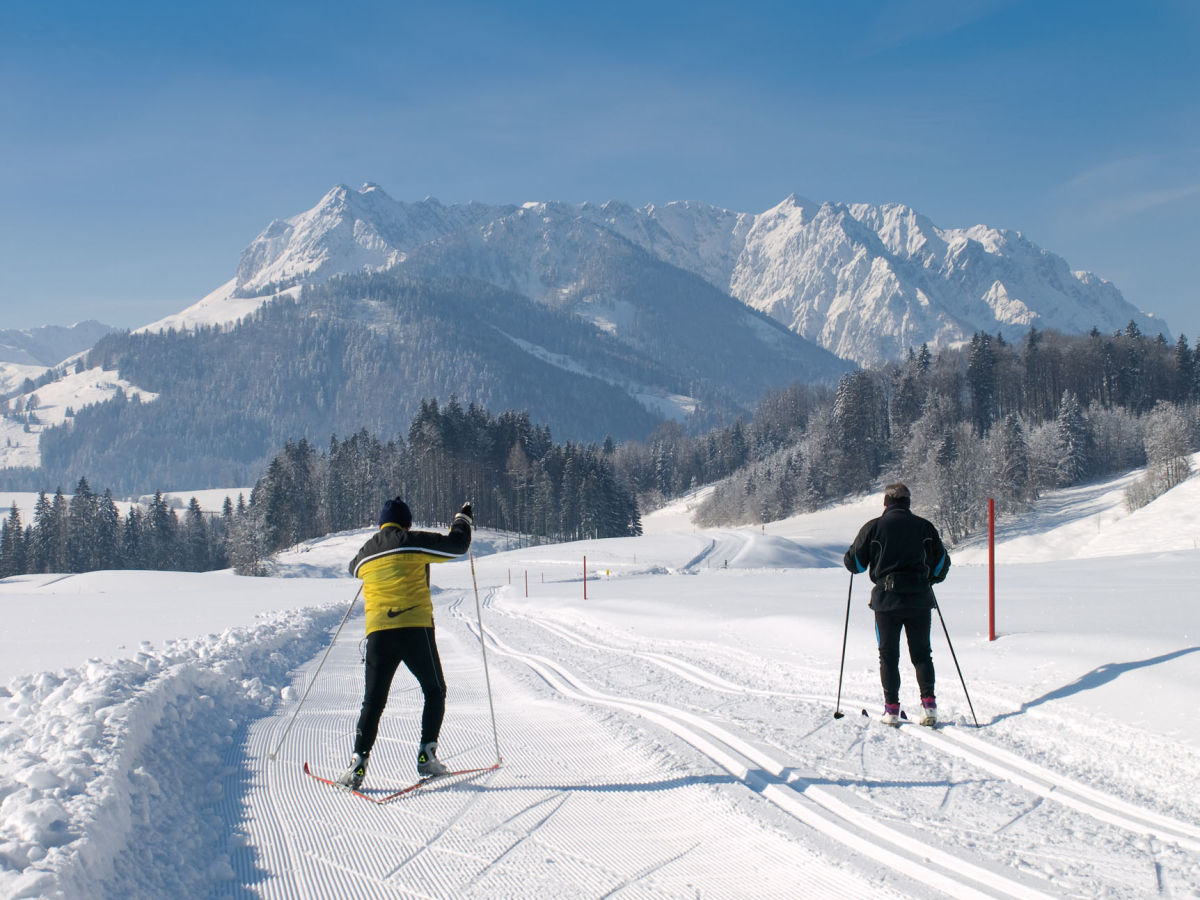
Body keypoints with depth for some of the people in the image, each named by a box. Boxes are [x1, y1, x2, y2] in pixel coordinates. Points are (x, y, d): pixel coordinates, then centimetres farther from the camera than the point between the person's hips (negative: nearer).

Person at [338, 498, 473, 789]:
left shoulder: (366, 552, 15)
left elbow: (354, 568, 39)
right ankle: (427, 755, 7)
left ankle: (359, 761, -7)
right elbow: (457, 545, 1)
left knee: (373, 702, 9)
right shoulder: (412, 542, 0)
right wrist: (463, 518, 20)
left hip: (377, 633, 4)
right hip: (415, 628, -3)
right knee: (435, 692, 16)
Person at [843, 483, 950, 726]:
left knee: (888, 655, 7)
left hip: (887, 599, -2)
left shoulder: (873, 527, -2)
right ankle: (928, 704, 0)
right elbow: (942, 563, 11)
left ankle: (891, 708, 5)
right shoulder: (924, 526, 5)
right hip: (920, 599, 2)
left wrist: (851, 557, 24)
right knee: (921, 653, 11)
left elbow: (854, 562, 1)